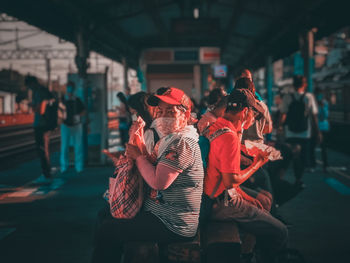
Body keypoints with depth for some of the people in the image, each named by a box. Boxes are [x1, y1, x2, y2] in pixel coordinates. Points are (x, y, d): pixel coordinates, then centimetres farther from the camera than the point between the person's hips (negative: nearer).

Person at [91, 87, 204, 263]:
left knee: (106, 231, -13)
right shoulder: (170, 139, 15)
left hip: (173, 226, -11)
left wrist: (138, 156, -11)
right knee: (105, 215, 16)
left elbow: (158, 182, -25)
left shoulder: (182, 143, -19)